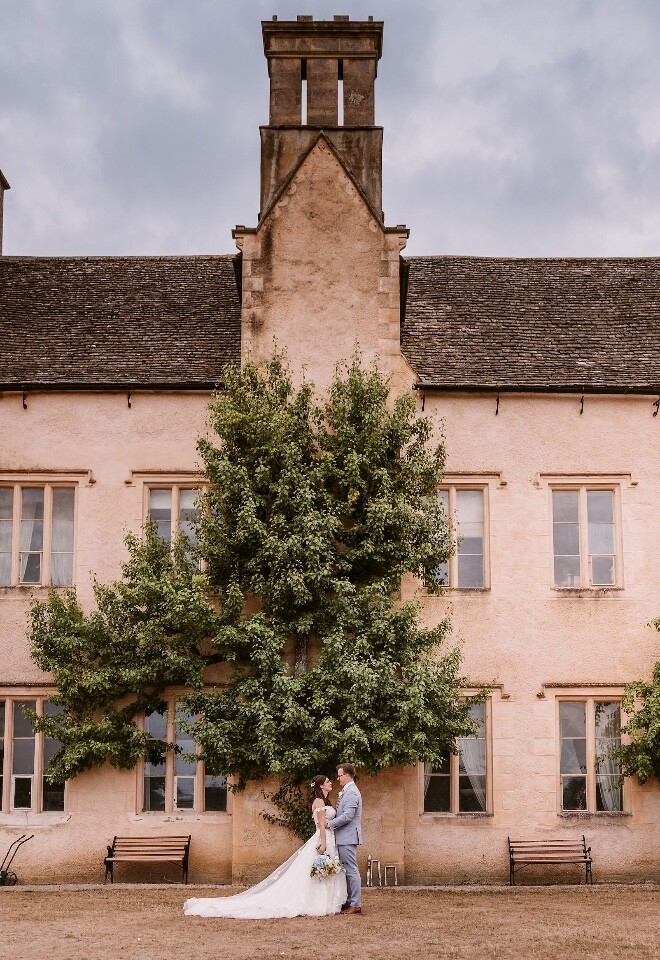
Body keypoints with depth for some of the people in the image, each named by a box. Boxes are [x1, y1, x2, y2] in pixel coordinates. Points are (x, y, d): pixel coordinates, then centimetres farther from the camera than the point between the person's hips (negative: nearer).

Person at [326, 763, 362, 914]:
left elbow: (347, 816, -23)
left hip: (348, 838, -10)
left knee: (351, 870, -6)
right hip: (344, 838, 10)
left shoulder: (352, 793, -16)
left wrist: (330, 823, -16)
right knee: (347, 871, 13)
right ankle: (350, 901, 19)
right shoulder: (347, 792, 17)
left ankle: (356, 904, -3)